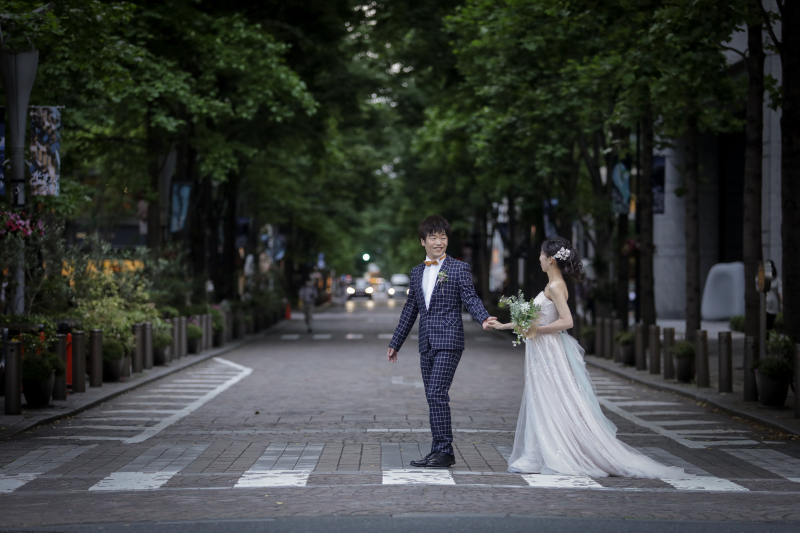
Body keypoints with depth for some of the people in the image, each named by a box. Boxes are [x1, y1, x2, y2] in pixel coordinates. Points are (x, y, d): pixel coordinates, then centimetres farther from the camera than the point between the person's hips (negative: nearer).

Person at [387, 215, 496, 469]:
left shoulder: (459, 269, 0)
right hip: (427, 344, 6)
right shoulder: (417, 272, 17)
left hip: (448, 342, -6)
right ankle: (438, 452, 12)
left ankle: (444, 451, -10)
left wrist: (483, 318, -30)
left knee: (437, 395, -14)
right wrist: (395, 343, 23)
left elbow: (471, 299, -9)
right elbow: (410, 309, 22)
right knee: (434, 398, 7)